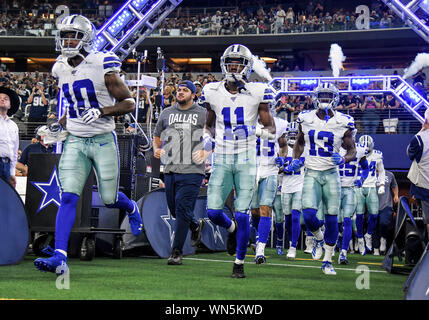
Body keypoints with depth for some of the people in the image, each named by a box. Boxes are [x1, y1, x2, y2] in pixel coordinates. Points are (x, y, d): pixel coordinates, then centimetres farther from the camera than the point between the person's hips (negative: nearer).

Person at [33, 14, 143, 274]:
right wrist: (61, 124, 11)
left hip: (103, 140, -4)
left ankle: (132, 209, 43)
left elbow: (129, 103, -8)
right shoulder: (62, 69, 6)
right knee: (68, 197, -11)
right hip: (75, 141, 4)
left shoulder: (102, 67, -12)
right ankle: (60, 257, -16)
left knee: (109, 199, 6)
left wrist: (102, 112, -22)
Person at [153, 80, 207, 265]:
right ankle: (196, 226, 42)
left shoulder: (203, 114, 4)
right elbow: (157, 137, 23)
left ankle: (177, 252, -8)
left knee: (182, 210, -12)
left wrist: (205, 152, -11)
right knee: (174, 210, 11)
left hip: (192, 170, -5)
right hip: (170, 170, 5)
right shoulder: (166, 113, 14)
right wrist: (157, 150, 2)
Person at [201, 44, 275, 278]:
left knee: (242, 215, -5)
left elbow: (272, 128, 3)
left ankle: (239, 263, 11)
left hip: (246, 160, -2)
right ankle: (232, 229, 30)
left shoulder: (256, 93, -3)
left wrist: (260, 131, -18)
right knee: (213, 212, -6)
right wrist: (206, 136, -1)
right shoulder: (213, 93, 4)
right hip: (222, 159, 2)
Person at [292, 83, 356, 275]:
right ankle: (318, 238, 19)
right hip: (311, 173, 1)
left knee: (331, 219, 0)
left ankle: (327, 262, 14)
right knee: (308, 215, -16)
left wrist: (343, 160, -17)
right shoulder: (306, 119, 2)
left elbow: (352, 150, 5)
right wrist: (295, 159, 3)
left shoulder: (343, 123, -4)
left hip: (331, 174, -1)